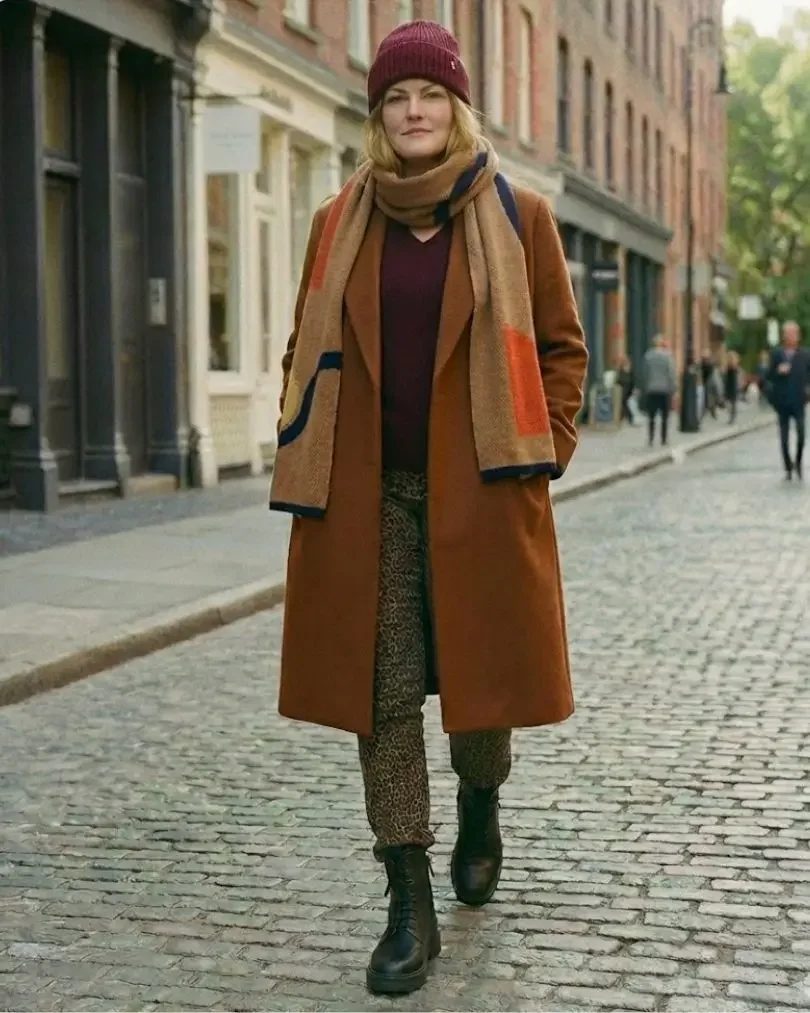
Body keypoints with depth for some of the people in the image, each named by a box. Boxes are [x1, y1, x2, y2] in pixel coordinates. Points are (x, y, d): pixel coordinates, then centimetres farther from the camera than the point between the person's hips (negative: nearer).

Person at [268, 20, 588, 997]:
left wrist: (541, 454, -2)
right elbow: (308, 352, 13)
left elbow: (560, 345, 7)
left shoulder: (518, 216, 3)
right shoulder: (340, 223, 8)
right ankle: (410, 906, 6)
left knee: (484, 671, 6)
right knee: (383, 692, -2)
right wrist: (305, 468, 5)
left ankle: (480, 809, 39)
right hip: (366, 498, 1)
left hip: (478, 492, -1)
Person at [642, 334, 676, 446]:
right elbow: (671, 374, -10)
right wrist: (672, 389, -5)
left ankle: (651, 439, 3)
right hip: (665, 390, -2)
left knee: (651, 416, 10)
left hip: (651, 390, 2)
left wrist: (646, 388, 13)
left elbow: (646, 374, 6)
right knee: (664, 417, 4)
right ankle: (663, 440, 2)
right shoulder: (667, 355, -7)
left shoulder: (648, 356, 2)